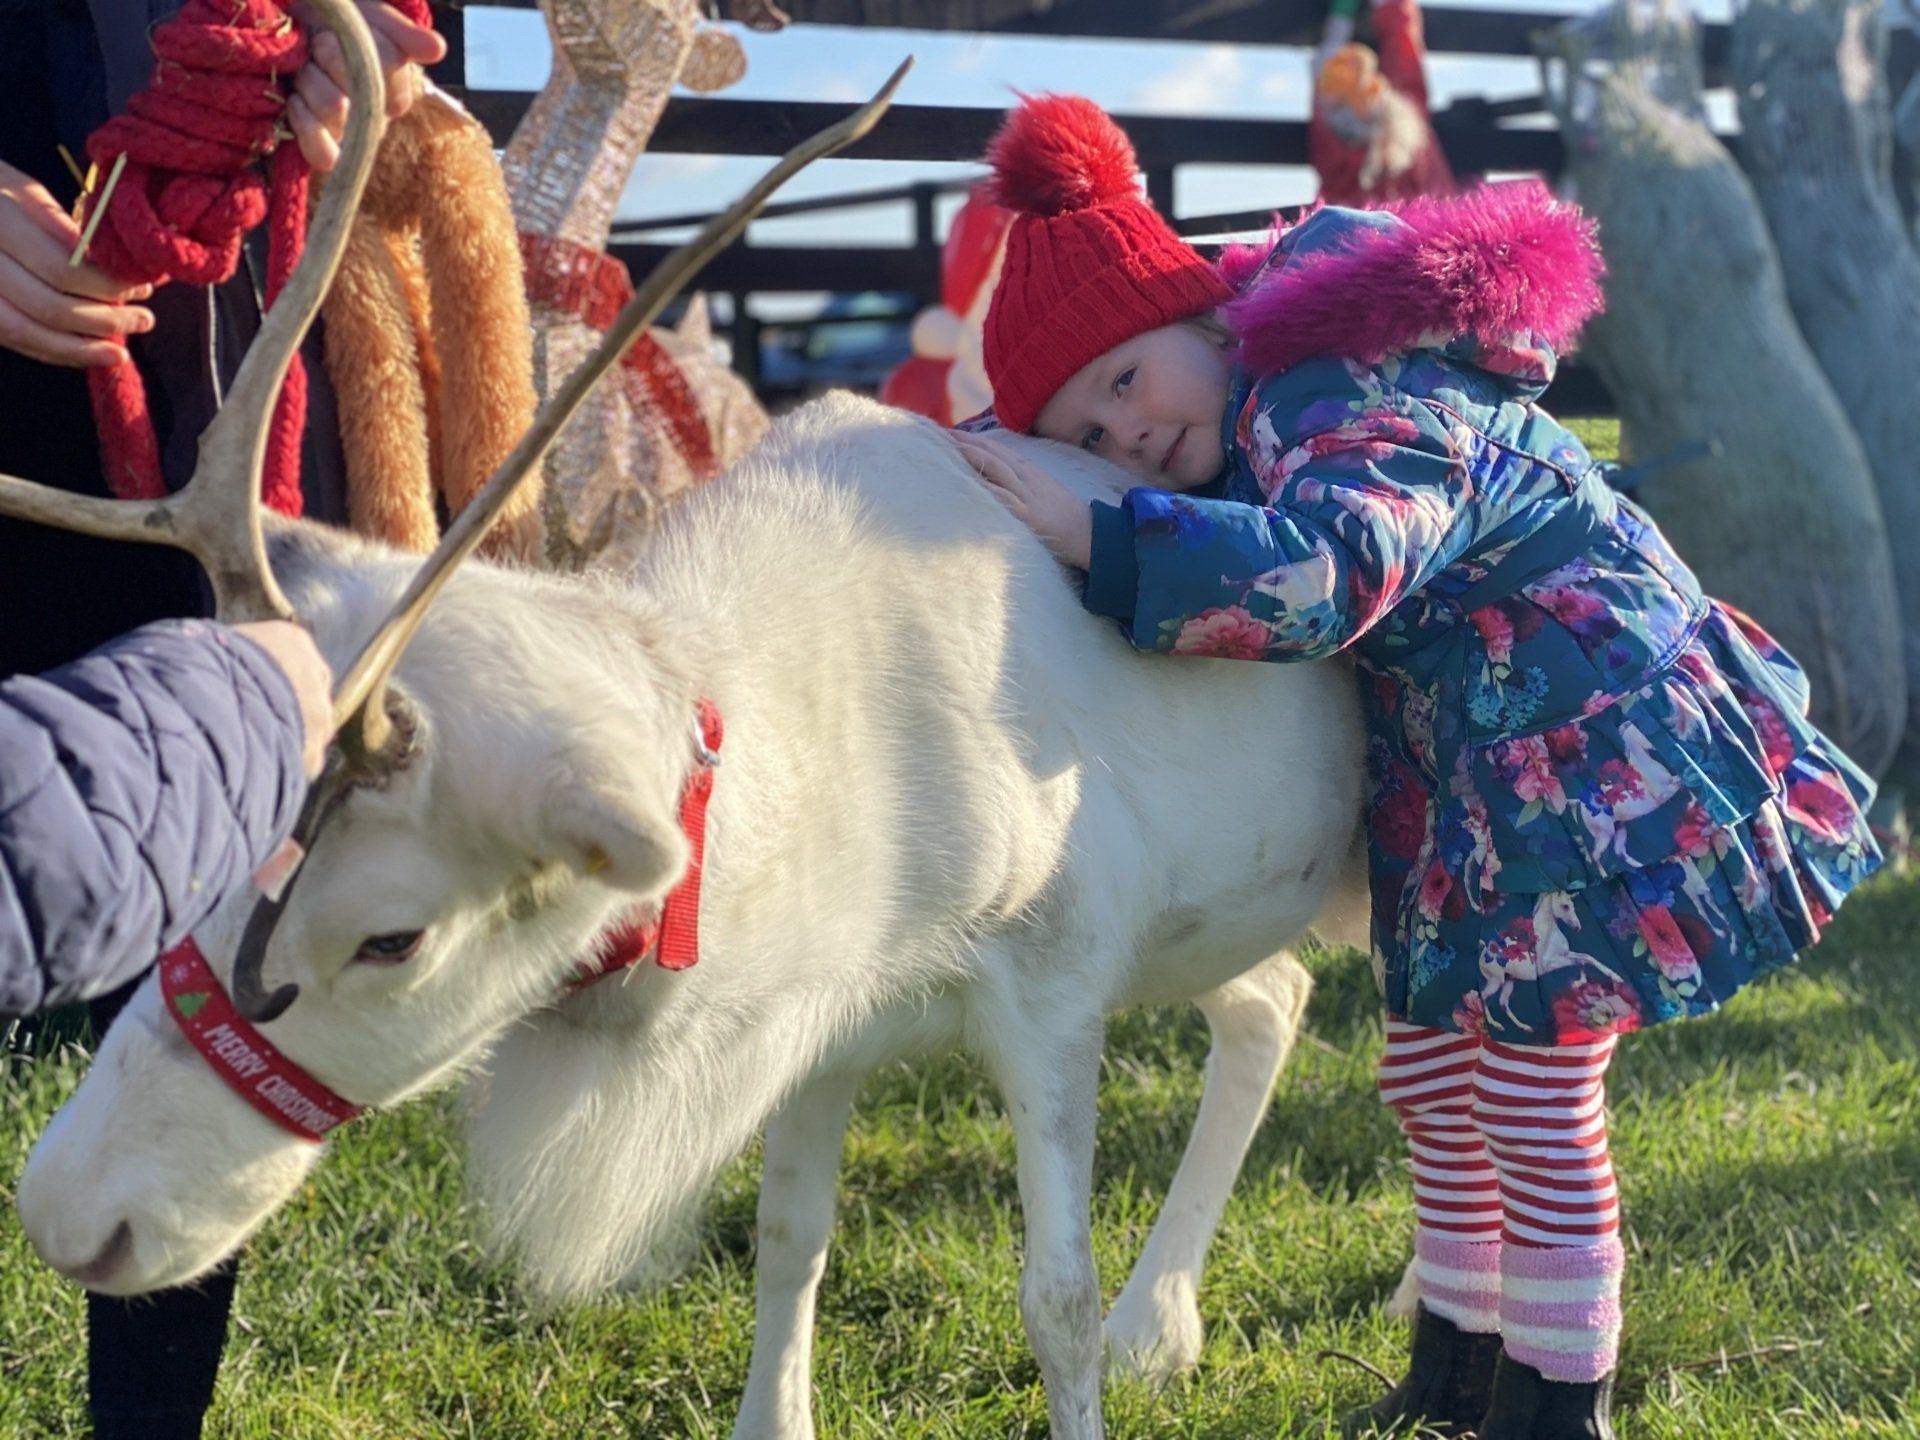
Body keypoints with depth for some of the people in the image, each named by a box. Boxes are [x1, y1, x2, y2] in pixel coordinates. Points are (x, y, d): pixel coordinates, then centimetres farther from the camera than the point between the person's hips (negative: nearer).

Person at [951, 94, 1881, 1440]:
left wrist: (1084, 532, -42)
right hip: (1469, 767, 10)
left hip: (1596, 759, -10)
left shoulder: (1369, 416, -27)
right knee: (1428, 1067, 17)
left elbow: (1321, 573, -46)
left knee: (1533, 1092, -3)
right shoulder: (1253, 418, 3)